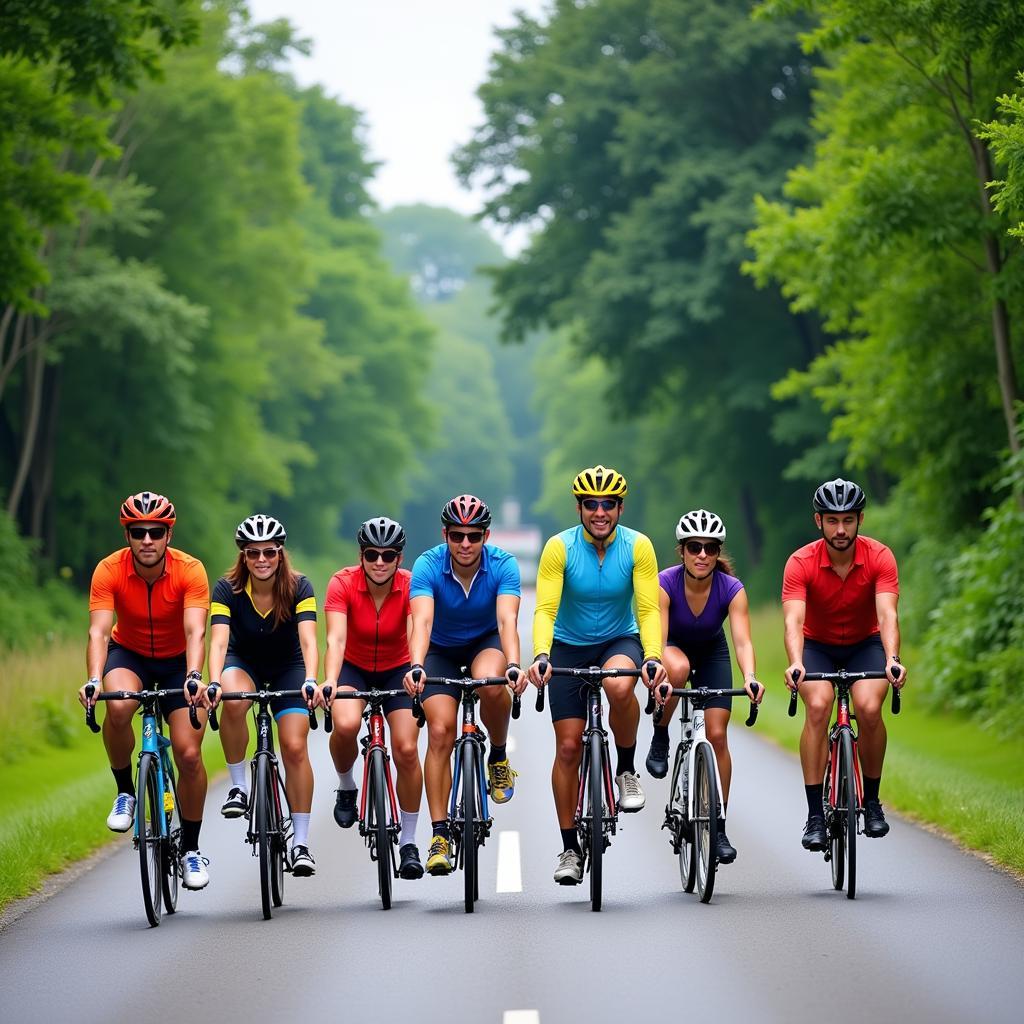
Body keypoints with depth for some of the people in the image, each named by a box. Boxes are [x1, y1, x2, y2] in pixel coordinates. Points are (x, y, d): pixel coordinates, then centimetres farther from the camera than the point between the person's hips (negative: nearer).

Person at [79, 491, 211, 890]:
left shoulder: (190, 571, -24)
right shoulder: (109, 571, -23)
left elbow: (195, 632, -35)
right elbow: (98, 631, -31)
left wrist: (194, 677, -53)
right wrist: (94, 679, -49)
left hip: (176, 661, 0)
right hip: (128, 654, 0)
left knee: (189, 753, -13)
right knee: (118, 707, -35)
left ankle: (190, 849, 6)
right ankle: (124, 792, -10)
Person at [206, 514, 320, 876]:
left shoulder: (299, 587, -22)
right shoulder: (228, 588, -22)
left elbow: (308, 641, -33)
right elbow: (218, 641, -32)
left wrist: (311, 681, -51)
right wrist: (214, 683, -50)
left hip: (288, 667, 0)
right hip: (243, 662, 0)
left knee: (295, 747, -16)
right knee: (234, 700, -36)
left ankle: (301, 843, -7)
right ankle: (239, 786, -18)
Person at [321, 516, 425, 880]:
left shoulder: (410, 585, -21)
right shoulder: (343, 583, -23)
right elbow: (336, 638, -34)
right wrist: (330, 681, -51)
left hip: (397, 670, 1)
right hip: (354, 668, -1)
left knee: (406, 750, -15)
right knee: (345, 724, -32)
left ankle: (408, 842, 2)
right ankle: (346, 787, 0)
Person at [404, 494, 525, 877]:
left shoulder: (503, 566, -25)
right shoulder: (428, 565, -25)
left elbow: (507, 620, -37)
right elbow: (422, 620, -38)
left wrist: (514, 665, -55)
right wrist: (416, 667, -56)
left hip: (486, 641, 0)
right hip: (441, 649, 0)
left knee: (489, 683, -35)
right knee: (440, 733, -16)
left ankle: (498, 756, -7)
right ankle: (440, 834, -9)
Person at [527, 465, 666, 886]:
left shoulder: (638, 547, -16)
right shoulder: (560, 548, -18)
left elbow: (648, 609, -19)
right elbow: (545, 609, -23)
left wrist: (653, 657, -36)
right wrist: (540, 656, -41)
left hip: (620, 641, -1)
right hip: (569, 648, 1)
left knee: (619, 686, -37)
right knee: (568, 746, -4)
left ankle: (626, 770, -11)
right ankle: (570, 848, 8)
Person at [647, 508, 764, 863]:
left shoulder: (731, 589, -27)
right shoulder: (665, 584, -30)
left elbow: (742, 640, -36)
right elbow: (657, 638, -38)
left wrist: (750, 677, -55)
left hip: (712, 654, 1)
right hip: (673, 648, -1)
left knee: (717, 734, -9)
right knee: (678, 667, -39)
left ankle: (719, 827, 2)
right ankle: (660, 739, -14)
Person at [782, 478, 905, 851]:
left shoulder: (880, 558, -21)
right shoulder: (801, 563, -23)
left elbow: (887, 614, -32)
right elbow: (793, 621, -33)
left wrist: (892, 659, -51)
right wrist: (795, 663, -53)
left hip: (865, 644, 0)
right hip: (817, 645, 0)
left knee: (869, 708, -27)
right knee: (817, 707, -28)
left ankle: (872, 800, -5)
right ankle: (815, 814, -23)